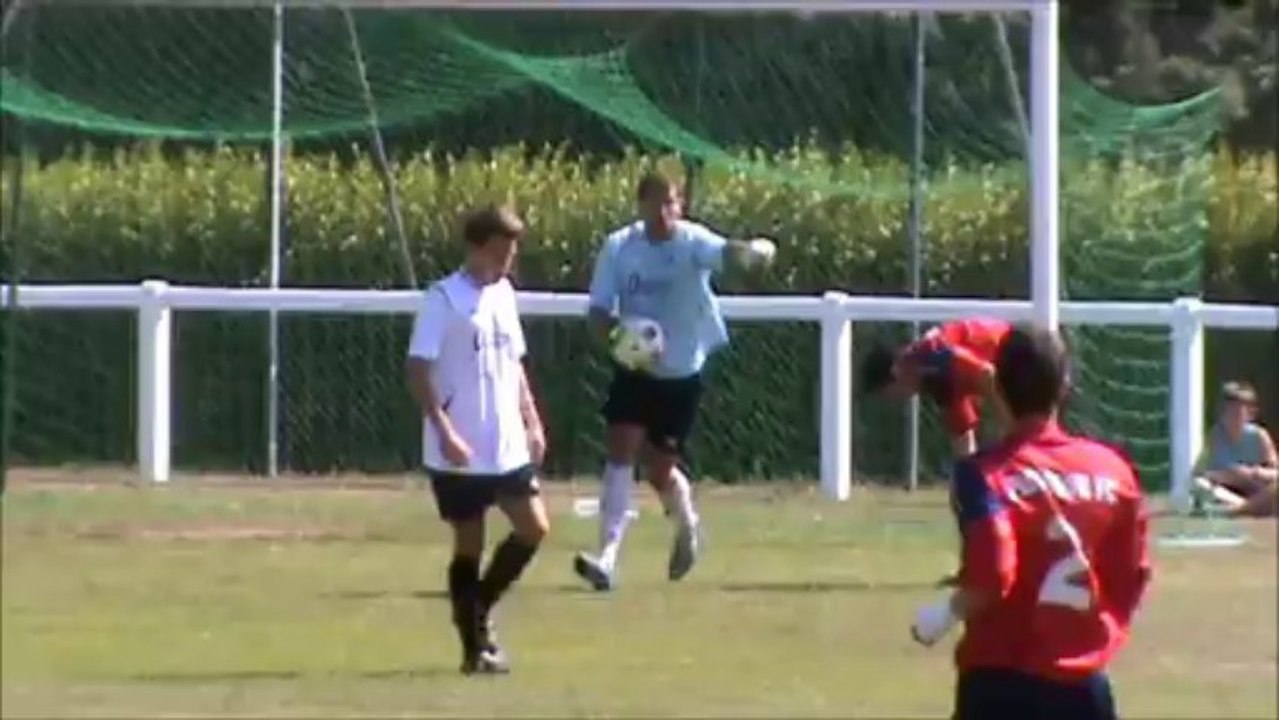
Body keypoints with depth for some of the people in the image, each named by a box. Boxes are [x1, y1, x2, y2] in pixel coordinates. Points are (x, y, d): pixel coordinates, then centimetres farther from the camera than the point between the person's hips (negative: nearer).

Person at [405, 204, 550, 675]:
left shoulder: (503, 294, 10)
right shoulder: (443, 300, -13)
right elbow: (418, 371, -16)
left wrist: (532, 422, 12)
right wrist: (445, 432, -23)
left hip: (507, 447, 7)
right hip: (459, 455, -7)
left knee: (533, 528, 3)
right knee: (469, 544, 0)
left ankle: (479, 612, 20)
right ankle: (475, 646, 8)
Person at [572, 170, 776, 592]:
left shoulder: (692, 243, -15)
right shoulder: (619, 247, -9)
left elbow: (728, 253, -34)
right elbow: (598, 312, -6)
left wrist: (754, 251, -59)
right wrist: (618, 330, -28)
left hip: (682, 372, -1)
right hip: (633, 369, 1)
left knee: (661, 470, 5)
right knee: (621, 450, -17)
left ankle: (687, 526, 40)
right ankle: (607, 558, -20)